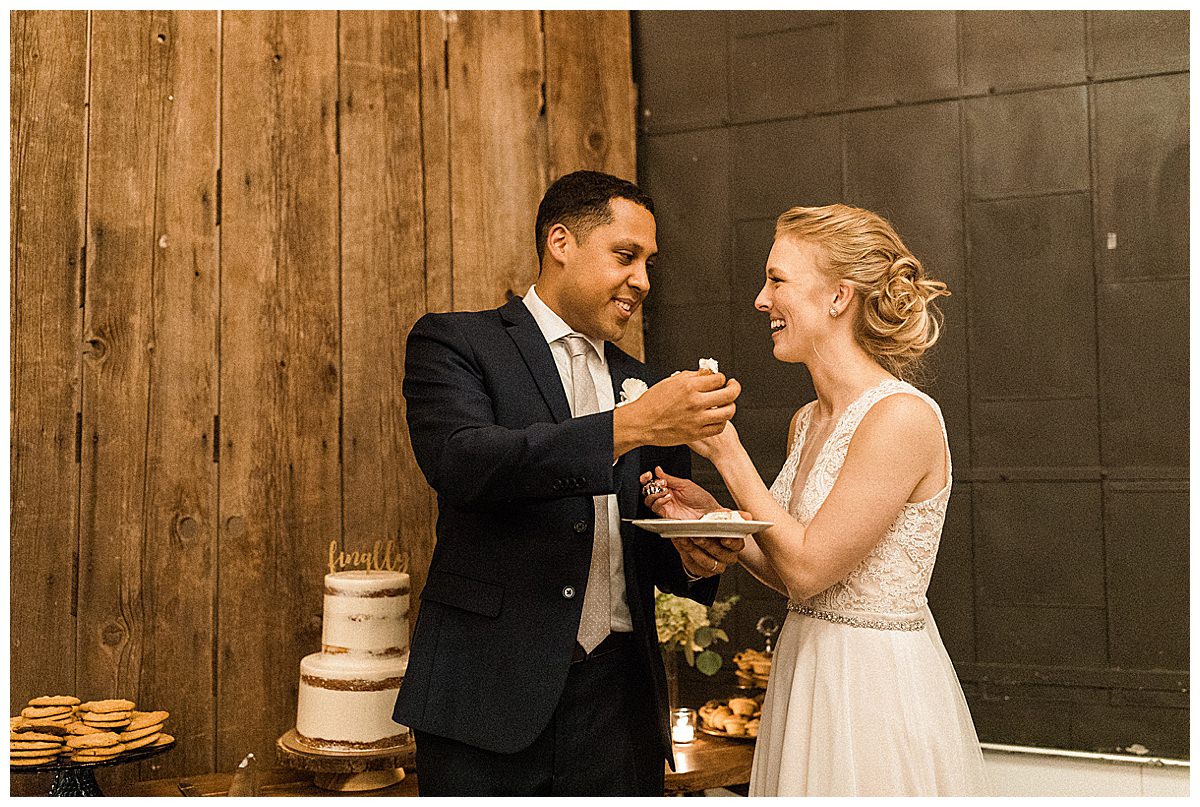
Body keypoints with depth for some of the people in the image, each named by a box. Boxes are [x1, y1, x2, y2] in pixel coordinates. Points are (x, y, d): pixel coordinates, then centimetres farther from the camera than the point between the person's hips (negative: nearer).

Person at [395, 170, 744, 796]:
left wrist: (692, 556, -4)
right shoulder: (453, 342, -1)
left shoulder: (644, 386, 14)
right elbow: (460, 462, -21)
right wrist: (631, 426, -25)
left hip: (619, 698, 4)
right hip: (491, 694, -4)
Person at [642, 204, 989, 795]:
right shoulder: (807, 422, 6)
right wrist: (711, 516, -2)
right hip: (806, 678, 8)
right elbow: (799, 579, 11)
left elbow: (808, 569, -20)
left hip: (880, 691, -8)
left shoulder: (902, 416, -20)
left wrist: (727, 454, -16)